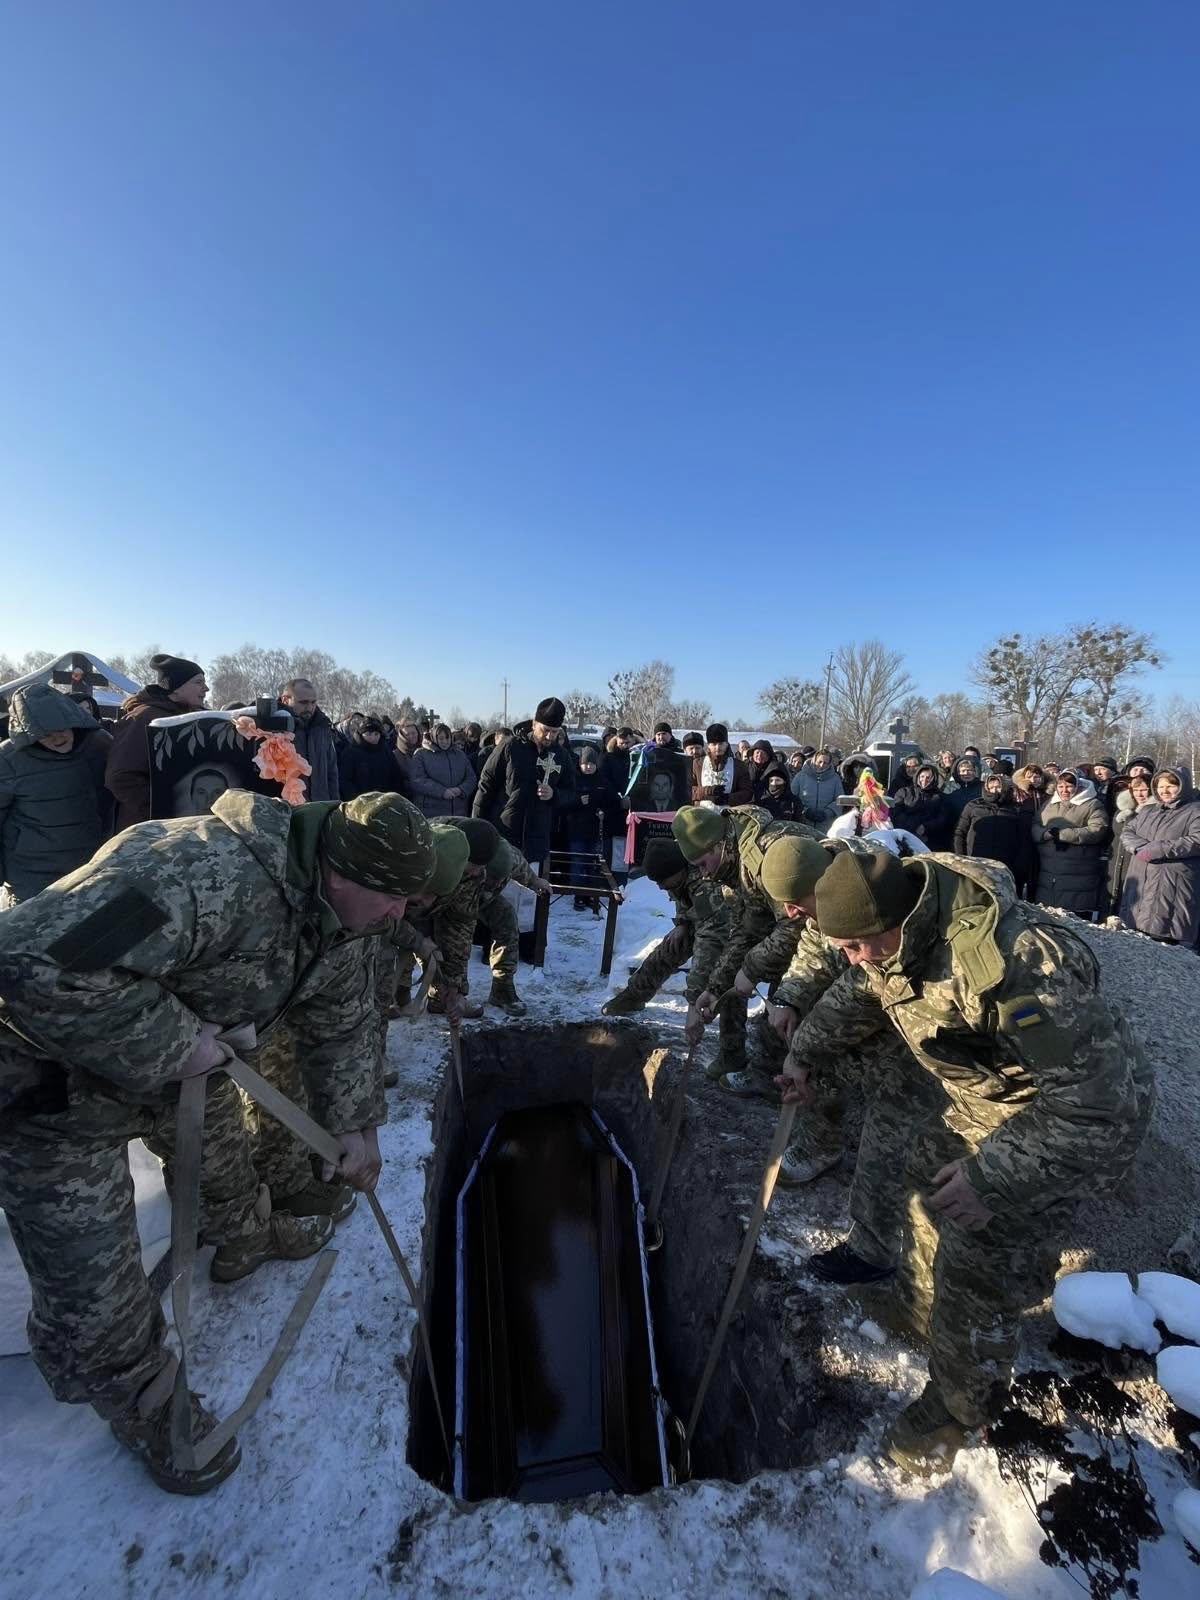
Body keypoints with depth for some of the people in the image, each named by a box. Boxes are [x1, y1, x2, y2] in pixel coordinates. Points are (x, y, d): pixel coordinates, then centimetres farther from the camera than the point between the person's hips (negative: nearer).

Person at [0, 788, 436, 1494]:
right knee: (95, 1286, 7)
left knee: (223, 1150, 28)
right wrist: (170, 1044, -33)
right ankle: (147, 1408, 36)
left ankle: (248, 1239, 60)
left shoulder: (338, 910, -9)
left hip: (179, 1064, 8)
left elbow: (341, 1025, 3)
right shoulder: (211, 875, -41)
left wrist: (355, 1127, 6)